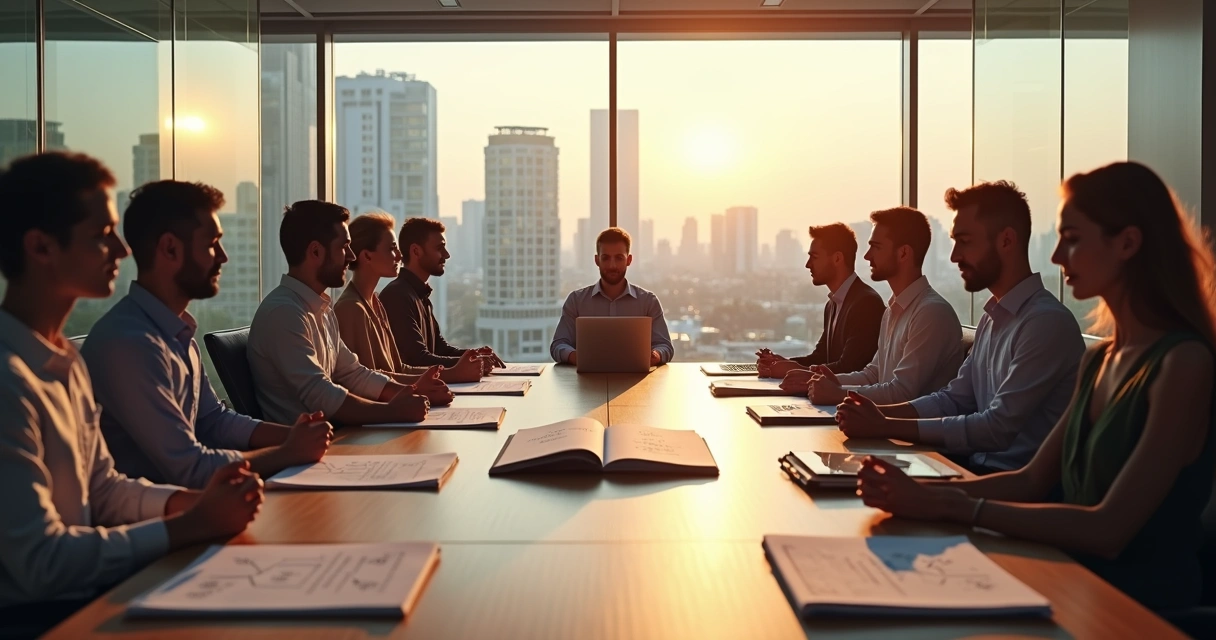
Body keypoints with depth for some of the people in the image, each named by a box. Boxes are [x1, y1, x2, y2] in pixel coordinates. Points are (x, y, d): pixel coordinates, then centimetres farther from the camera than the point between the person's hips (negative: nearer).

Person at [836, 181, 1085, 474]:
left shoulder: (1047, 321, -17)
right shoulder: (992, 316, 12)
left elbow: (998, 429, -22)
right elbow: (954, 398, 13)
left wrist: (887, 427, -21)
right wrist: (882, 414, -3)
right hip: (977, 466, 8)